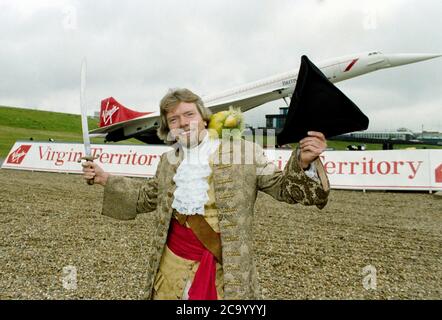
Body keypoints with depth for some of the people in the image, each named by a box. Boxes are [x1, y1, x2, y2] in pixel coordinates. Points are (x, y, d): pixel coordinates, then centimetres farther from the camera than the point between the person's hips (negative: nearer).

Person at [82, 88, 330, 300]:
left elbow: (283, 187, -6)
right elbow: (148, 197, 22)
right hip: (173, 265, 4)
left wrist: (304, 163, -26)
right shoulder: (168, 161, 7)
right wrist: (105, 179, 18)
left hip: (226, 271, -3)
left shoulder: (244, 152, -7)